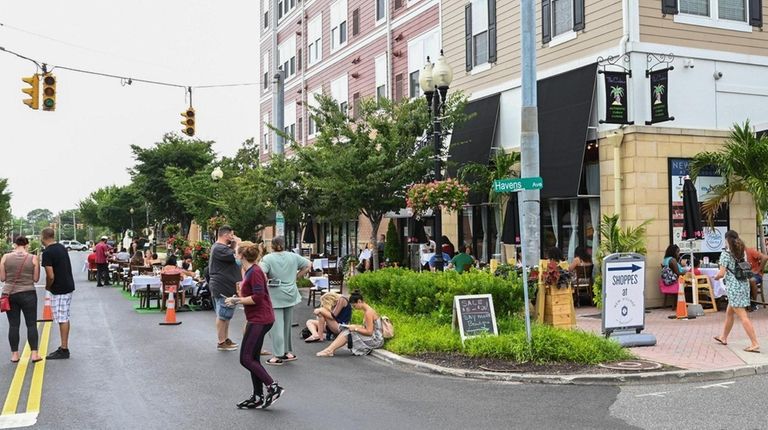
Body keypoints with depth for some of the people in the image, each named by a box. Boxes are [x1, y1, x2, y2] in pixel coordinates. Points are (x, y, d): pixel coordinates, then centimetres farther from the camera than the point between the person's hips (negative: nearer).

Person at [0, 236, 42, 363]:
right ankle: (34, 354, 1)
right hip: (28, 294, -2)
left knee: (13, 325, 8)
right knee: (31, 324, 4)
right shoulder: (33, 258, -5)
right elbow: (36, 279, -1)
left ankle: (14, 354, 11)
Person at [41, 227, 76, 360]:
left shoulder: (47, 253, -17)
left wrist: (47, 286, -2)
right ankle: (64, 347, 21)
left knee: (62, 320, -3)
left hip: (59, 290, -9)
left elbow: (50, 276, -21)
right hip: (69, 286, 9)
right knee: (65, 318, 14)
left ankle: (64, 350, 2)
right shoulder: (62, 247, 9)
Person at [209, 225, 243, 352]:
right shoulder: (219, 248, -18)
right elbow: (236, 257, -26)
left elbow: (233, 257, 15)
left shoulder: (222, 247, 18)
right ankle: (221, 342, 1)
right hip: (222, 287, -11)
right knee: (222, 315, -5)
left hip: (226, 287, 11)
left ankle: (226, 339, 26)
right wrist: (237, 244, -11)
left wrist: (234, 245, 7)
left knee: (226, 315, 17)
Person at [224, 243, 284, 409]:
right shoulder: (249, 272, 15)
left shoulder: (255, 272, -16)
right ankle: (258, 397, 17)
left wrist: (237, 300, -15)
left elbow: (258, 297, -23)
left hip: (260, 320, -10)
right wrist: (237, 300, 17)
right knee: (253, 359, 12)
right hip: (256, 319, 10)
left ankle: (273, 387, -6)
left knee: (246, 359, -8)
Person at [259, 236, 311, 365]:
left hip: (275, 296, -5)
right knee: (287, 324, 16)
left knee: (276, 325, -1)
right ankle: (288, 352, 22)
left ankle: (278, 356, 0)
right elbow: (308, 265, 10)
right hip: (290, 295, 5)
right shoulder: (293, 256, 5)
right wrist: (296, 277, 11)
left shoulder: (268, 258, -9)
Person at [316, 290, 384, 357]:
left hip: (375, 340, -9)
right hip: (373, 338, 9)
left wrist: (355, 329, -15)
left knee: (348, 332, -17)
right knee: (346, 330, -2)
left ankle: (329, 350, -16)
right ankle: (330, 349, -13)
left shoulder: (368, 312, -19)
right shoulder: (366, 310, 10)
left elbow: (369, 332, -22)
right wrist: (355, 326, 1)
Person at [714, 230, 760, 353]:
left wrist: (716, 276, 6)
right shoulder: (742, 252, 10)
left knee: (743, 317, -9)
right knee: (729, 313, 22)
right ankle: (724, 337, 35)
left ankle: (755, 344, -15)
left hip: (733, 287, -8)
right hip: (744, 284, 8)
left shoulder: (726, 254, -11)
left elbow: (721, 273, -13)